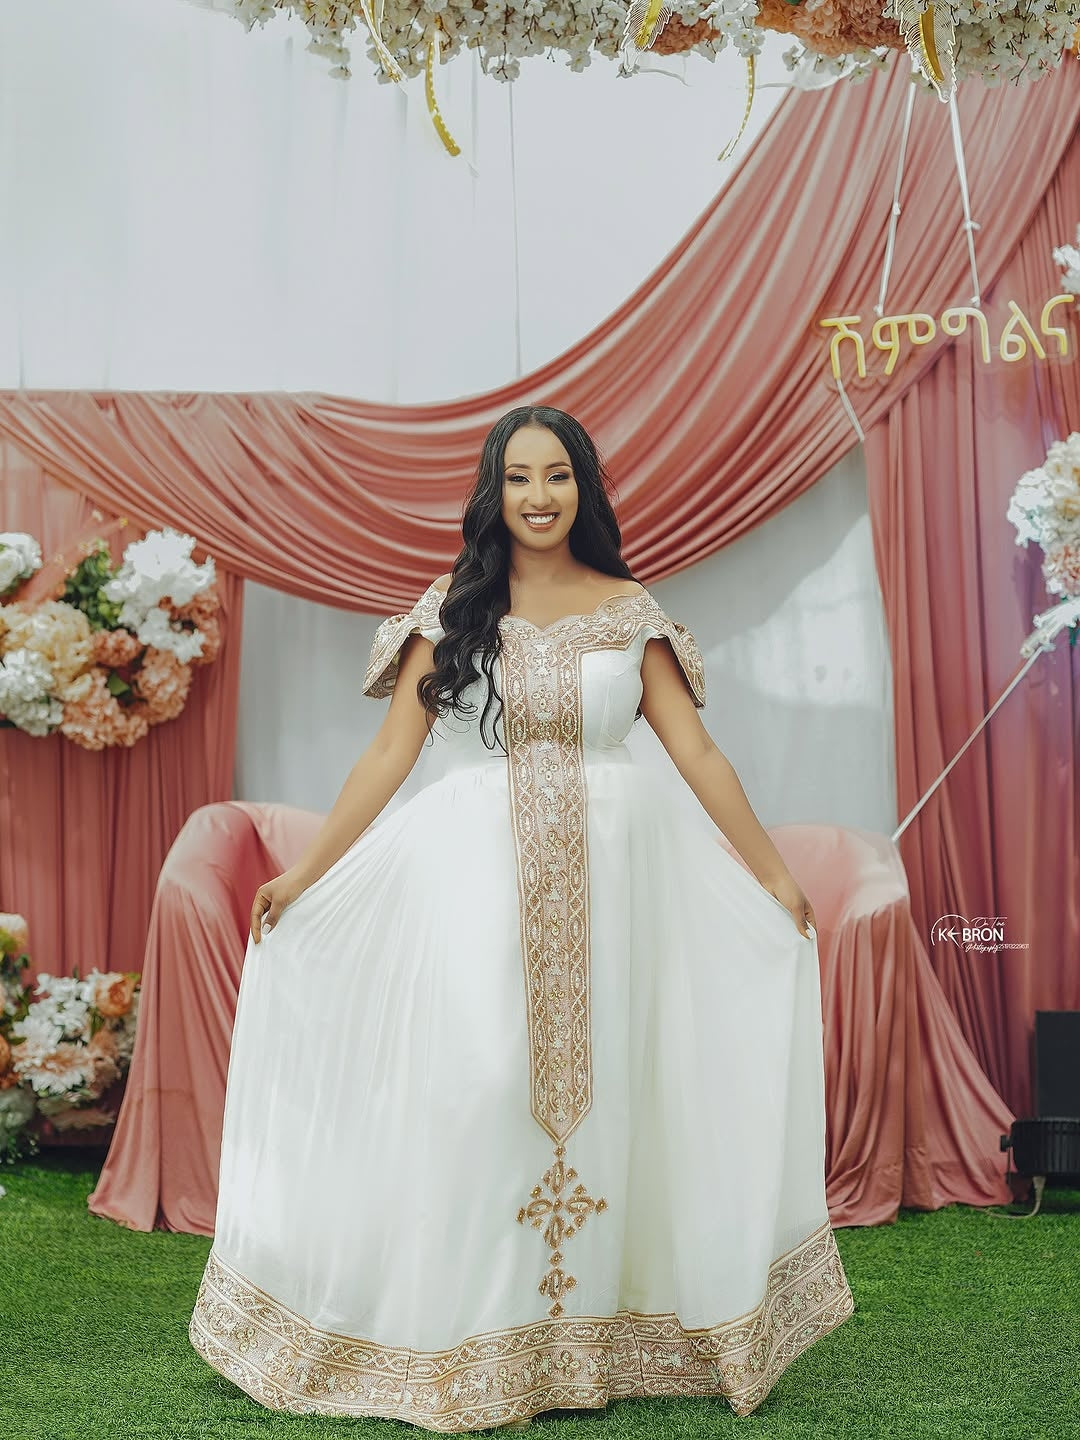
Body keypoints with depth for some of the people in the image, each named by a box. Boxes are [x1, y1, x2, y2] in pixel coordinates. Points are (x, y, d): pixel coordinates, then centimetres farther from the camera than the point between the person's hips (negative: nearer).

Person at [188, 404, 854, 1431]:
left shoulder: (629, 611, 7)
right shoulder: (452, 610, 6)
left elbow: (695, 751, 8)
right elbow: (390, 752, 4)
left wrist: (774, 874, 7)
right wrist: (303, 874, -1)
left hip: (609, 872, 1)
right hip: (476, 873, -1)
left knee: (603, 1081, 3)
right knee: (474, 1084, -4)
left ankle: (603, 1330, 16)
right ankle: (477, 1338, 9)